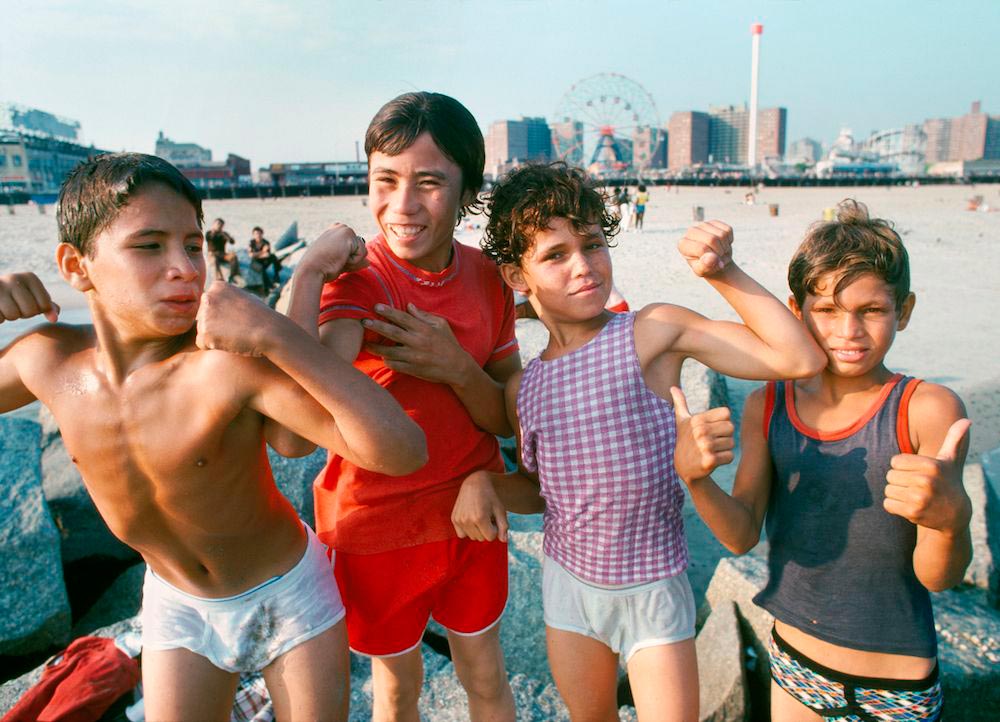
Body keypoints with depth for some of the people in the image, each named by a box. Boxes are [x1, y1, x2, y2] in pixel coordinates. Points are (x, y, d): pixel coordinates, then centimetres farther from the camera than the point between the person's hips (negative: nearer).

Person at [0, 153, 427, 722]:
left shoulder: (230, 361, -33)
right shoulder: (48, 359, -16)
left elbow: (402, 450, -42)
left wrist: (276, 334, -48)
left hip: (290, 595, -3)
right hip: (177, 604, 4)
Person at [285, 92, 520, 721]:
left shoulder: (488, 277, -6)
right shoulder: (354, 277, -19)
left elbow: (511, 420, -4)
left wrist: (456, 367, -23)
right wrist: (308, 268, -42)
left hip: (470, 512, 3)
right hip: (375, 525, -3)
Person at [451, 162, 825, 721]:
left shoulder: (654, 331, -16)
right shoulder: (525, 388, -4)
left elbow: (802, 359, -19)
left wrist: (723, 271, -21)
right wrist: (481, 480, -10)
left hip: (654, 590, -3)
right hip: (568, 584, 4)